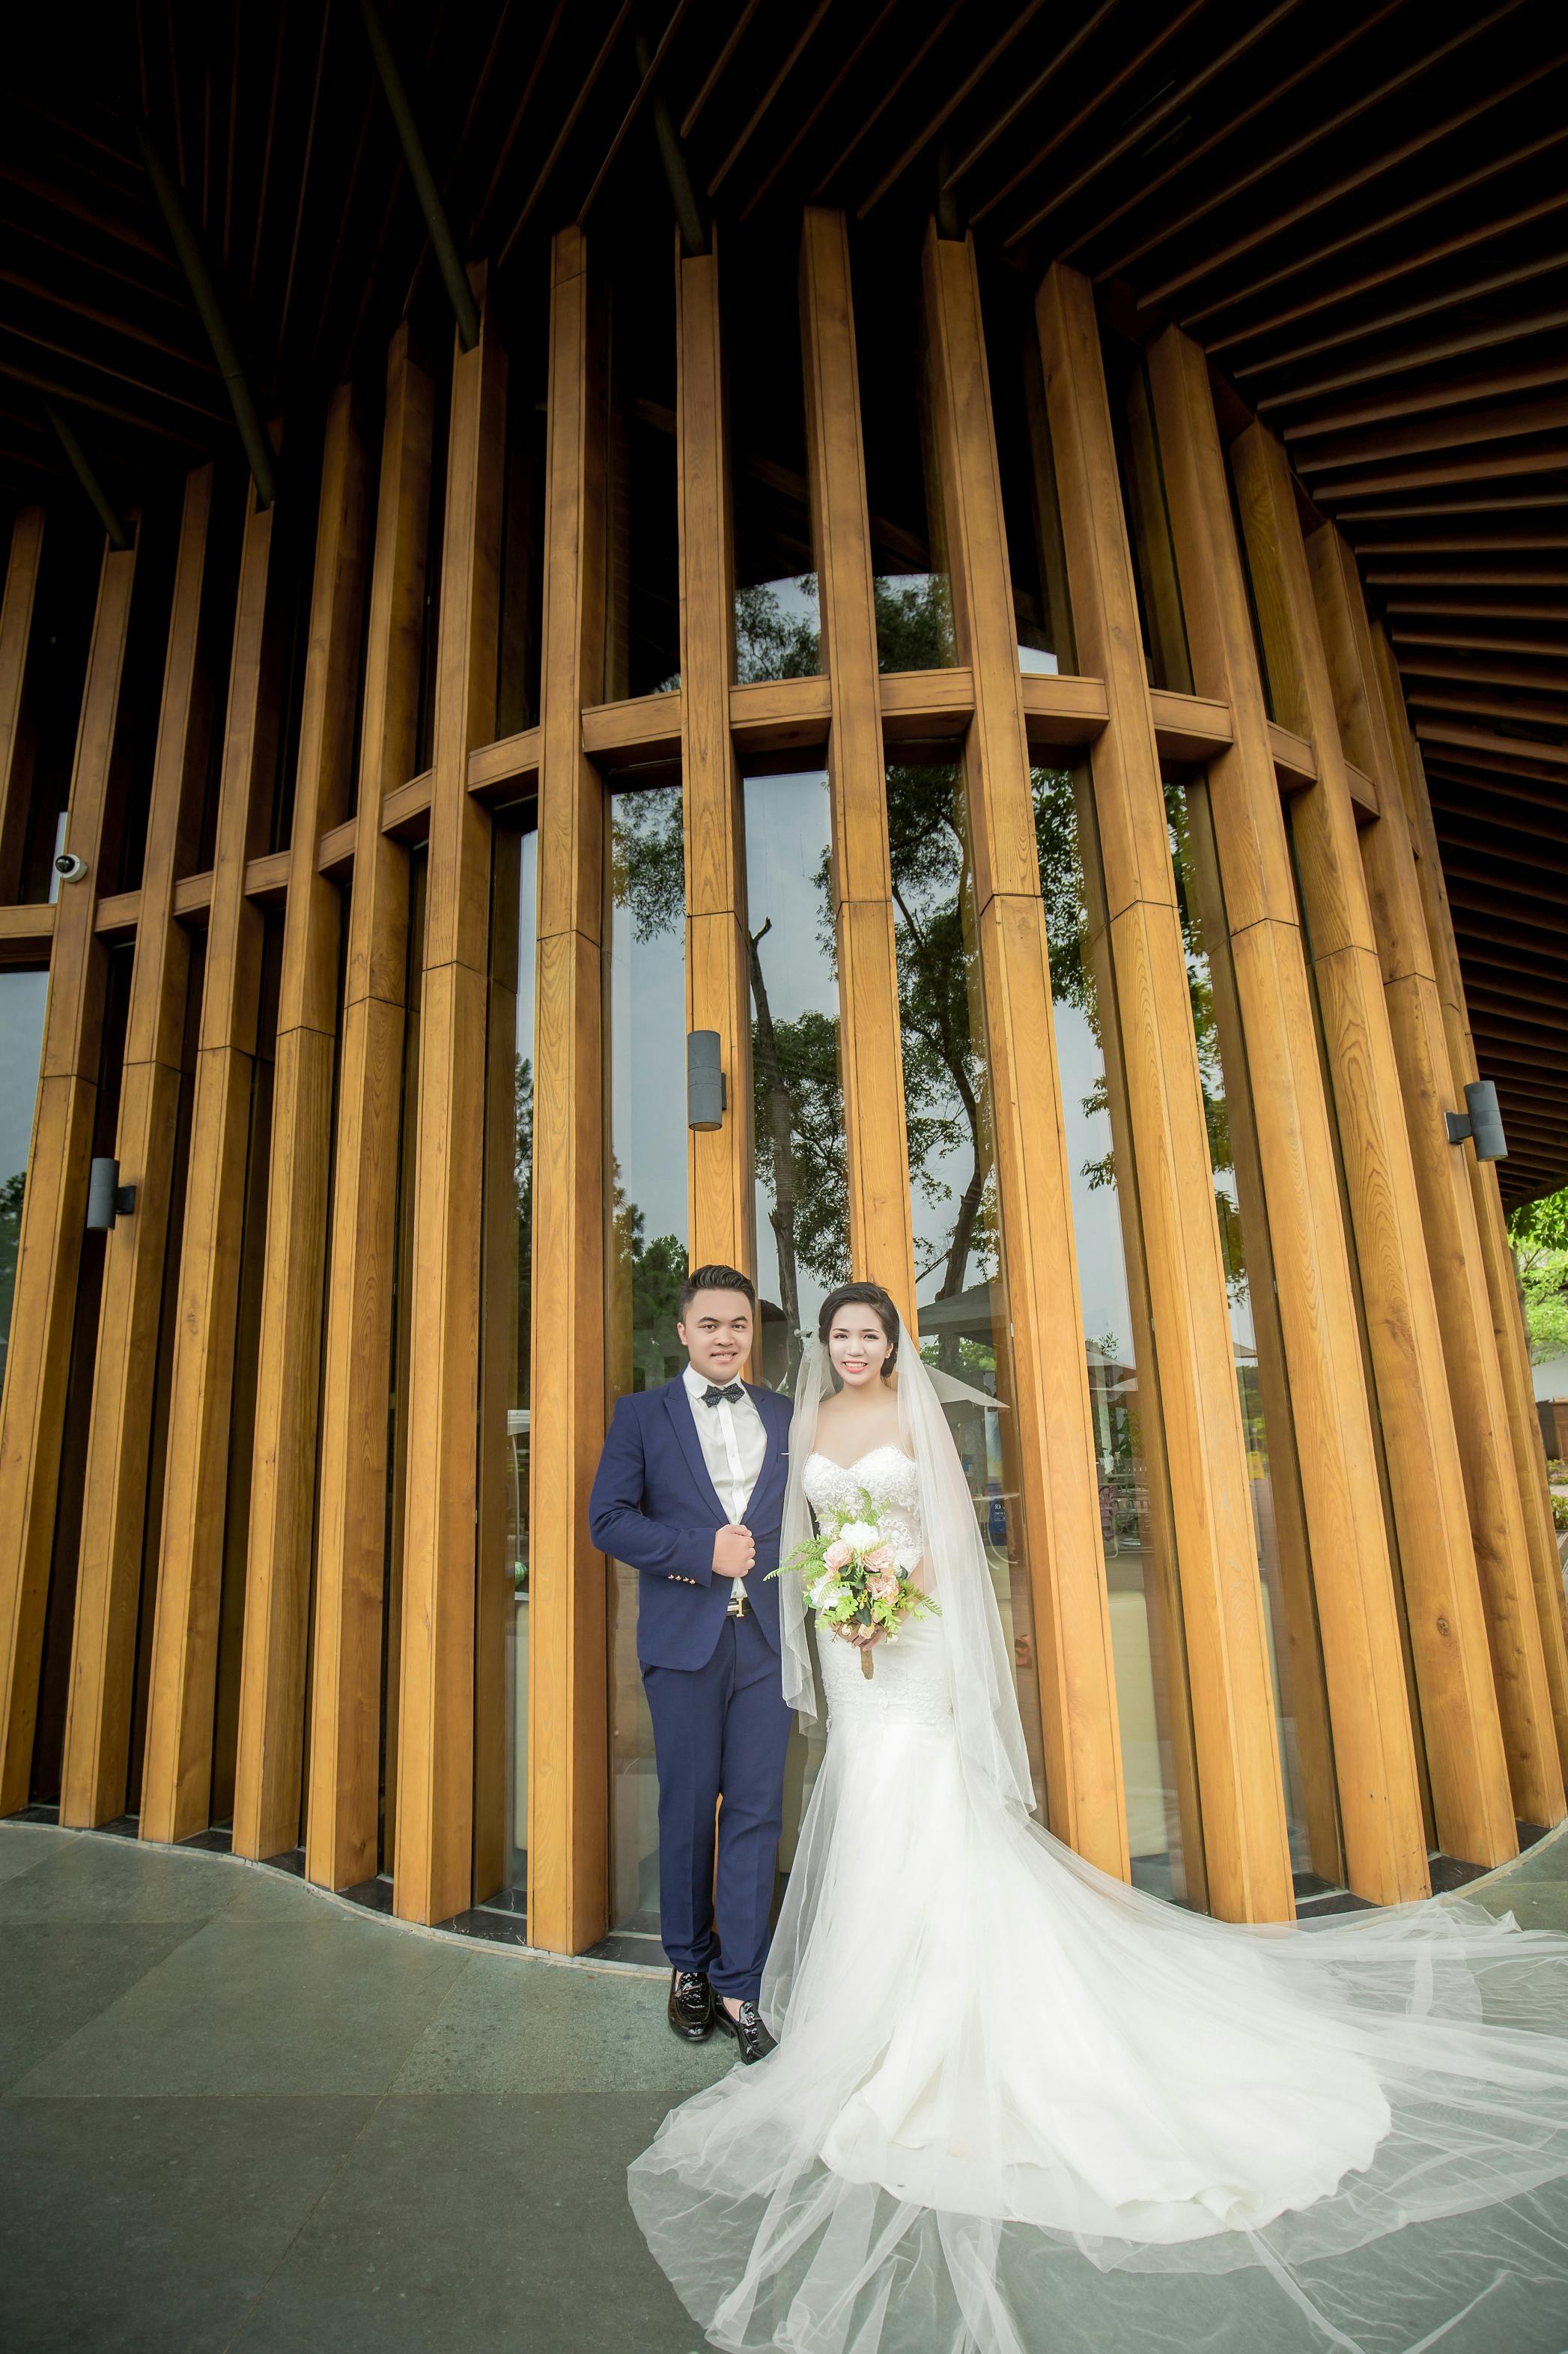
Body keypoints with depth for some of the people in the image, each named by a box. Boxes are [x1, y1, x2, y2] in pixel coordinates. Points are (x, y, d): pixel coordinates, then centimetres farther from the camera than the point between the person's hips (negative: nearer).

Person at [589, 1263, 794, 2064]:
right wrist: (703, 1551, -13)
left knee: (757, 1811, 4)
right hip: (684, 1639, -2)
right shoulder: (642, 1414, 4)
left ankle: (740, 1985, 18)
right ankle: (689, 1968, 29)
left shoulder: (785, 1416, 11)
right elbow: (608, 1518, -5)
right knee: (688, 1810, 10)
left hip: (768, 1638, 2)